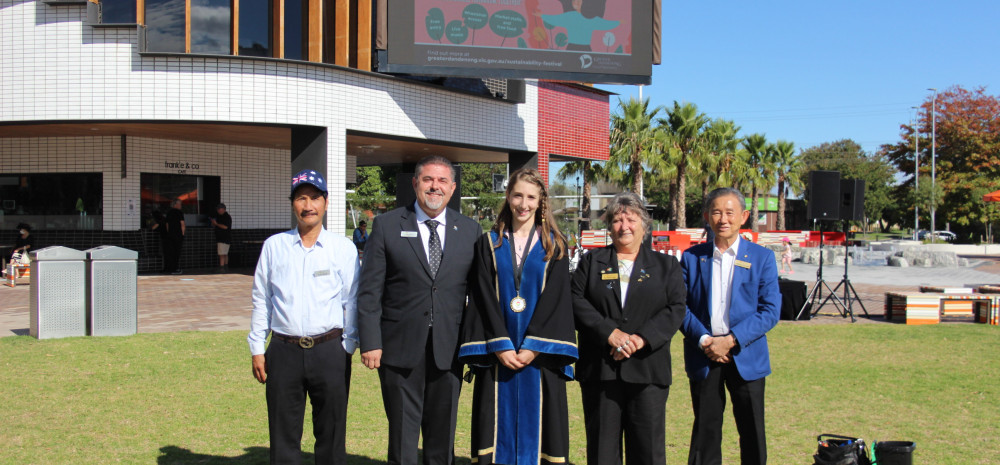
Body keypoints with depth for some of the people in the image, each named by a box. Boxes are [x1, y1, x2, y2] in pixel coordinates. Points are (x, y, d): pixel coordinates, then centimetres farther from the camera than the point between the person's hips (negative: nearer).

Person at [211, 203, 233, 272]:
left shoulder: (227, 217, -11)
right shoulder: (218, 216, 17)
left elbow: (225, 227, -21)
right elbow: (213, 226, 22)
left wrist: (216, 223, -15)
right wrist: (213, 222, 0)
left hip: (224, 238, -9)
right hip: (220, 238, 9)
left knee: (222, 254, -14)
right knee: (225, 254, 14)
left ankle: (221, 267, -16)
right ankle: (226, 267, 19)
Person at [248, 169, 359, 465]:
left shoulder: (344, 248, 2)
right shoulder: (274, 246, 7)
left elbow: (352, 302, 4)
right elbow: (261, 300, 10)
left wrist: (348, 346, -1)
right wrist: (257, 348, 7)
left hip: (330, 351, -1)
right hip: (283, 351, 1)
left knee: (331, 434, 8)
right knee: (283, 435, 8)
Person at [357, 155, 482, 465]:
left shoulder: (470, 230, 7)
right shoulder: (386, 226, 1)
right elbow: (369, 290, -2)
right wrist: (370, 341, -9)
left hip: (448, 349, 2)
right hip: (400, 347, -2)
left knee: (442, 436, 13)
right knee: (402, 433, 7)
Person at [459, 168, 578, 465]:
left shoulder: (554, 245, 6)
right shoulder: (489, 243, 7)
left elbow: (555, 298, -3)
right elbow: (484, 297, 0)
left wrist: (533, 346, -12)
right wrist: (500, 345, -10)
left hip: (539, 351, 0)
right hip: (498, 351, 1)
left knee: (538, 419, 1)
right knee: (498, 422, 1)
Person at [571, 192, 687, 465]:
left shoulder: (666, 265, 12)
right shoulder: (592, 261, 12)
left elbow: (676, 309, 0)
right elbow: (577, 301, 0)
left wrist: (640, 339, -14)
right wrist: (610, 334, -14)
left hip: (648, 370, 0)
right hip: (599, 369, 0)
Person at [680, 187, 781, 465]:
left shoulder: (762, 258, 2)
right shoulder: (692, 258, 5)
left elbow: (770, 310, -4)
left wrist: (731, 340, -14)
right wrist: (704, 340, -13)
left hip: (746, 357, -1)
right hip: (703, 358, 1)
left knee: (752, 433, 6)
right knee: (705, 432, 8)